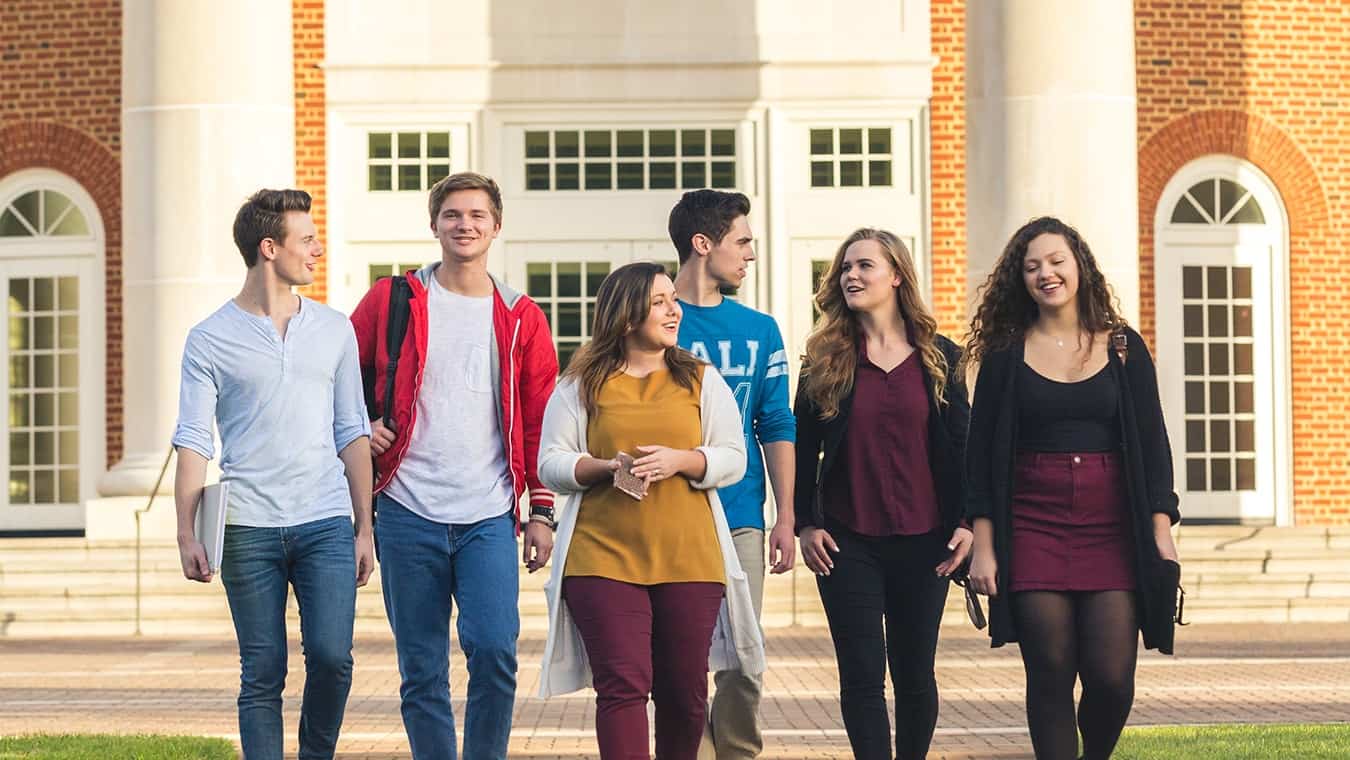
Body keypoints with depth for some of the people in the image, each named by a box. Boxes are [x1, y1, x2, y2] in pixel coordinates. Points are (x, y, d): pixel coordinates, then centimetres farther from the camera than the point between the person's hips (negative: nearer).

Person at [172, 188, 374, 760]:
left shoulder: (334, 329, 12)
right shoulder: (211, 339, 3)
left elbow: (352, 433, 13)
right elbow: (193, 440, 1)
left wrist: (364, 527, 8)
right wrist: (187, 534, -8)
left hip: (326, 521, 2)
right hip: (249, 529, -2)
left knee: (332, 655, -9)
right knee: (263, 675, 1)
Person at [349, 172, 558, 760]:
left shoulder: (521, 318, 8)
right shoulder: (392, 300, 5)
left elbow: (539, 423, 9)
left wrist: (542, 512, 4)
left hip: (488, 517, 0)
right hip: (408, 513, 0)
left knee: (494, 650, -14)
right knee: (422, 670, 4)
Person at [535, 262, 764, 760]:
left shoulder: (702, 380, 11)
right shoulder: (582, 384, 6)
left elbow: (733, 459, 6)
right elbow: (551, 465, 3)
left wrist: (678, 460, -12)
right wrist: (606, 467, -15)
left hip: (689, 560, 2)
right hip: (604, 557, -2)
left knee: (684, 692, 6)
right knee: (623, 686, -11)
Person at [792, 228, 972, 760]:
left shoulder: (938, 357, 4)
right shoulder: (825, 360, 3)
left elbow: (959, 446, 5)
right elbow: (804, 447, 4)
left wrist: (965, 522, -2)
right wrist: (805, 524, -3)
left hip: (923, 541, 1)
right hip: (848, 542, 0)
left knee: (914, 673, 7)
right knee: (863, 675, -3)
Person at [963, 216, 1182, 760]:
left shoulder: (1124, 347, 7)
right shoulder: (1006, 355, 5)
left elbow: (1153, 444, 6)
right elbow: (982, 455, 4)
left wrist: (1161, 531, -2)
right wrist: (983, 545, -3)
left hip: (1113, 526, 0)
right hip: (1034, 526, 0)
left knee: (1111, 675, -6)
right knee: (1049, 675, -2)